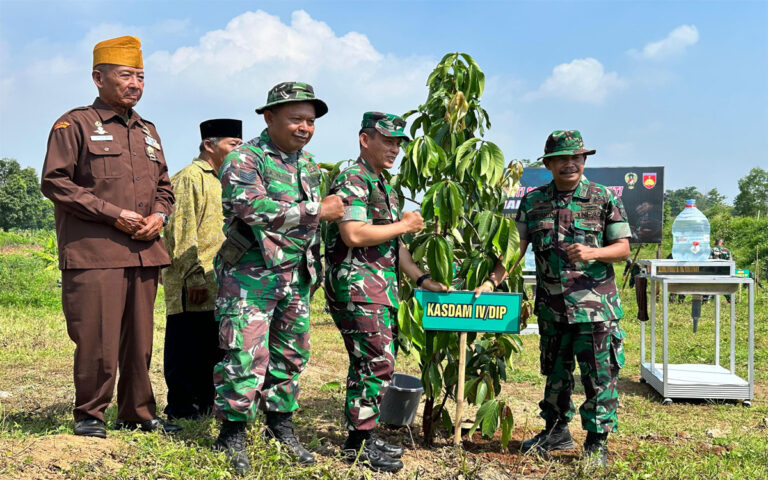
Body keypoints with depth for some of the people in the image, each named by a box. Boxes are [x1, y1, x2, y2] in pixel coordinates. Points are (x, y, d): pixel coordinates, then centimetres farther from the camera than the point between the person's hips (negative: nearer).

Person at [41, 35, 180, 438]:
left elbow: (164, 186, 26)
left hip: (144, 252, 6)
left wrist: (159, 215, 3)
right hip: (94, 253, -6)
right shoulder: (75, 125, 0)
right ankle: (89, 415, 12)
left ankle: (138, 413, 20)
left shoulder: (148, 132, 20)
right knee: (97, 339, -5)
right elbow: (55, 182, -7)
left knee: (140, 339, 9)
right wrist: (114, 214, -13)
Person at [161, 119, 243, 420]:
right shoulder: (190, 178, -7)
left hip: (217, 288, 9)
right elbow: (182, 232, -15)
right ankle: (181, 409, 5)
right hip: (194, 288, -9)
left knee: (212, 348, 14)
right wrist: (194, 277, -20)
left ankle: (205, 404, 23)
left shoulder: (220, 181, 22)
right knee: (187, 351, -3)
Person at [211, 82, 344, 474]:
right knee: (246, 356, -7)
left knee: (291, 354, 13)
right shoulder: (244, 159, -10)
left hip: (296, 276, 7)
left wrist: (314, 267, 24)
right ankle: (232, 434, 8)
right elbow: (253, 209, -26)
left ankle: (280, 426, 28)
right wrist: (317, 211, -21)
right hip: (251, 275, -7)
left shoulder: (308, 165, 14)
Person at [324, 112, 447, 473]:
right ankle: (359, 442, 0)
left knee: (371, 364, 12)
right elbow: (353, 235, -23)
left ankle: (363, 436, 21)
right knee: (377, 364, -10)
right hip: (356, 286, -10)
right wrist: (404, 225, -12)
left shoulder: (385, 187, 21)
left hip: (381, 289, 10)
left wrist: (422, 279, 17)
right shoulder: (352, 180, -10)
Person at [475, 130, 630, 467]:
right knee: (555, 373, 16)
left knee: (598, 377, 1)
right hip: (551, 308, 3)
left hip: (595, 307, -3)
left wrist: (592, 253, -20)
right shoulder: (533, 202, 6)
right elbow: (516, 248, 4)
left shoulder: (604, 199, -1)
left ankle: (597, 442, 15)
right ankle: (557, 431, 33)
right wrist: (491, 281, -7)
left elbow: (623, 248, -2)